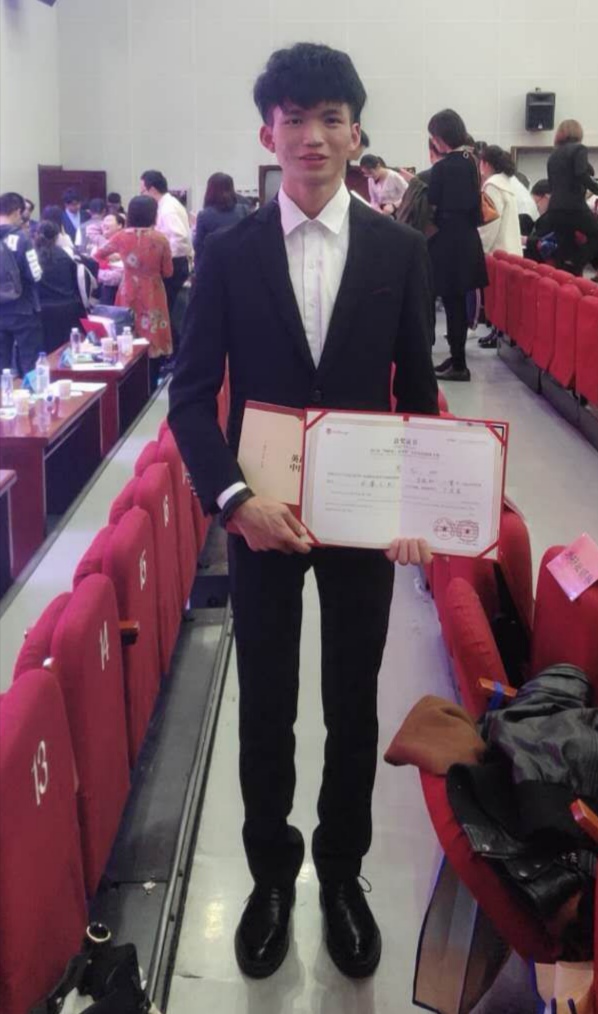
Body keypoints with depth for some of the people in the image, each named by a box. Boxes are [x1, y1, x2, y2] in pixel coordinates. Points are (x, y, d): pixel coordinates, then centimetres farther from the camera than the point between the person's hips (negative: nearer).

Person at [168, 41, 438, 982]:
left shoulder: (401, 250, -1)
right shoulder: (228, 252, -3)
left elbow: (418, 391, 3)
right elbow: (192, 393, -5)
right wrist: (235, 498, -18)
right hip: (262, 514, 0)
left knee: (353, 707, 13)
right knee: (265, 710, 11)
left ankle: (342, 871, 33)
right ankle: (272, 874, 32)